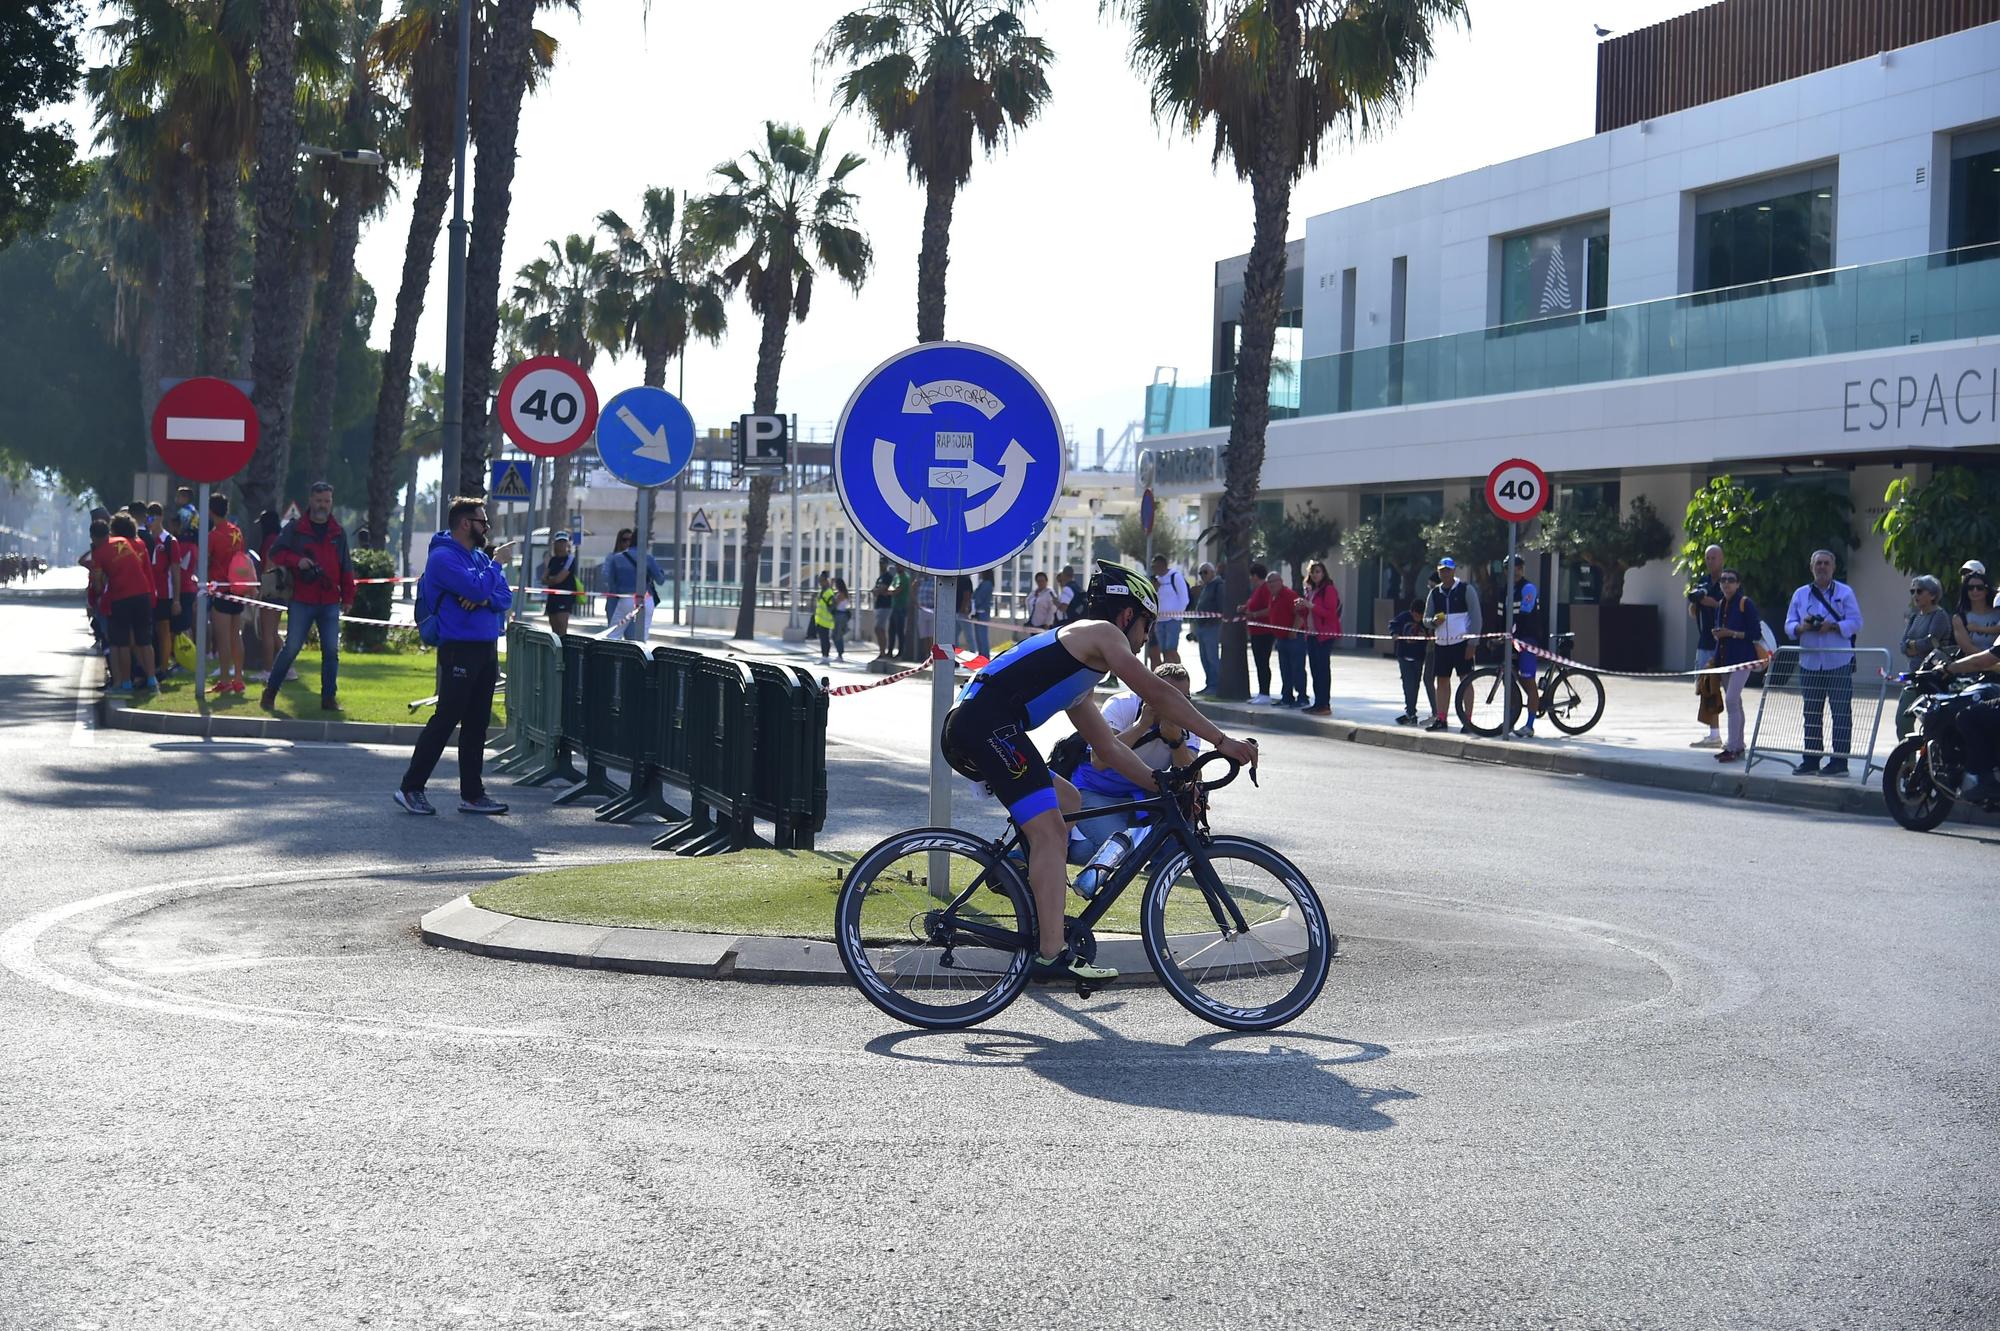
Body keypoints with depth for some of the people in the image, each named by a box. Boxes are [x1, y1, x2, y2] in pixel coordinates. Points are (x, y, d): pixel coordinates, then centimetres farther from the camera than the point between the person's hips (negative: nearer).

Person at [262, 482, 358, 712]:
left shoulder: (338, 533, 12)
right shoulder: (295, 528, 4)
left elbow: (346, 568, 14)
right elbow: (276, 552, 3)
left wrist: (348, 597, 8)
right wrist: (296, 561, -15)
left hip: (330, 604, 3)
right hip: (301, 602, -3)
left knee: (331, 652, 1)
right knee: (291, 648, -3)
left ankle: (329, 698, 8)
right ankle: (269, 693, 9)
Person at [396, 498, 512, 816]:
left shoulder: (480, 556, 15)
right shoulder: (443, 557, -11)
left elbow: (506, 596, 8)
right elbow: (478, 588, -24)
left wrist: (485, 599, -13)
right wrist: (496, 564, -8)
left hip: (486, 649, 8)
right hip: (459, 649, -8)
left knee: (476, 724, 10)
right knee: (445, 719, -7)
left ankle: (472, 794, 15)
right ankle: (411, 788, 0)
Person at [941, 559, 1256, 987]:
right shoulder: (1102, 632, 5)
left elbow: (1109, 749, 34)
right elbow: (1156, 693, -4)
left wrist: (1162, 784, 28)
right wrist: (1222, 740, -2)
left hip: (966, 730, 10)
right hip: (989, 726, -10)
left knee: (1067, 803, 24)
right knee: (1050, 831, -14)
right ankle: (1053, 954, -20)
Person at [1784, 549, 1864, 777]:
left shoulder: (1845, 593, 4)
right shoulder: (1801, 594, 13)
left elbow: (1855, 623, -3)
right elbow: (1789, 625, 12)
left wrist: (1832, 627, -18)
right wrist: (1801, 627, -10)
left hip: (1839, 663, -4)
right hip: (1810, 662, 4)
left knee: (1841, 712, -4)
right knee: (1811, 713, 7)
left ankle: (1839, 761, -3)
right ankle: (1811, 760, 12)